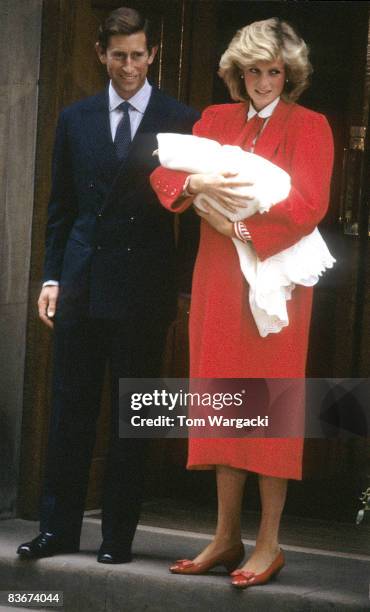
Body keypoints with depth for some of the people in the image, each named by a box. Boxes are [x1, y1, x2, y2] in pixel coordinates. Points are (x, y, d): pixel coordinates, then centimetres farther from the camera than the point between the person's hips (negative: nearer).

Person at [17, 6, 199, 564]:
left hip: (143, 287, -2)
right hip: (81, 283, 3)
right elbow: (61, 206, 12)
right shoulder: (76, 119, 10)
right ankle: (59, 527, 14)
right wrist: (52, 276, 5)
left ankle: (118, 535, 12)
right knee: (70, 408, 5)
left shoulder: (182, 121, 1)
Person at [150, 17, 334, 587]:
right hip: (218, 280, 5)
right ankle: (227, 536, 13)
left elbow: (308, 206, -11)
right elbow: (164, 173, 5)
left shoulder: (309, 127, 0)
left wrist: (241, 229, -13)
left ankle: (269, 543, 1)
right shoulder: (216, 119, 14)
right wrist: (196, 183, -16)